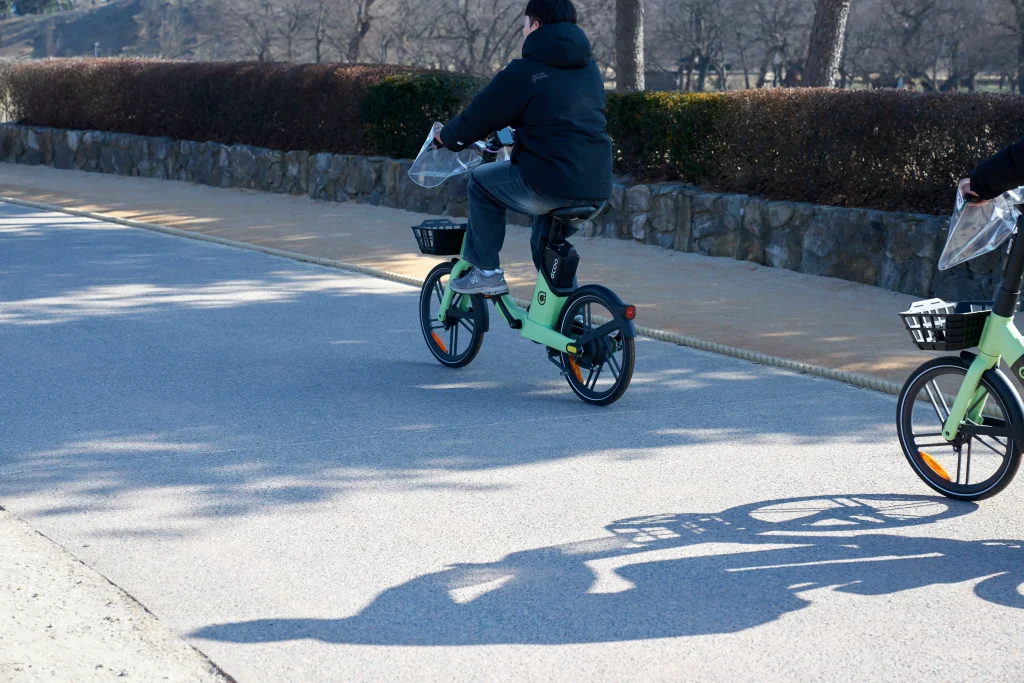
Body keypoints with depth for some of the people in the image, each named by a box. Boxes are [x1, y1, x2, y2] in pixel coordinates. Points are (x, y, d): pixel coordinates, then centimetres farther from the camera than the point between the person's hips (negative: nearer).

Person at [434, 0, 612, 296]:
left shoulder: (524, 71, -4)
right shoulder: (590, 68, 17)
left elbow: (480, 116, 3)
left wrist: (445, 136, 24)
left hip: (551, 185, -7)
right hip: (597, 189, 7)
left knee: (481, 180, 16)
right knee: (545, 242, 32)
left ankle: (485, 271, 14)